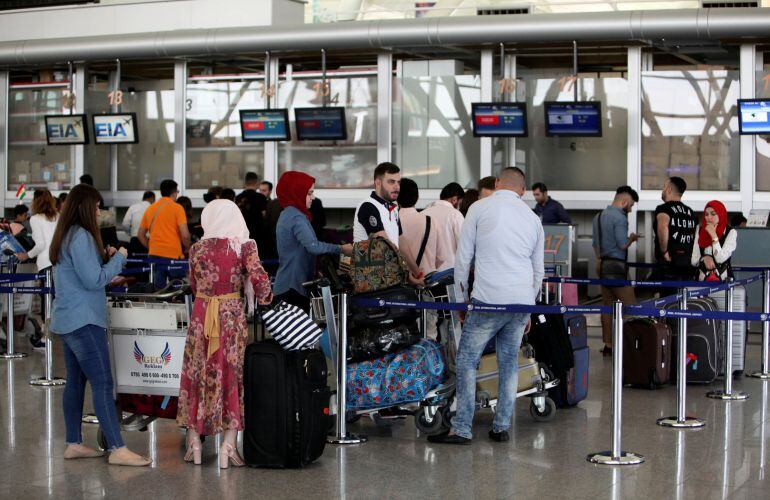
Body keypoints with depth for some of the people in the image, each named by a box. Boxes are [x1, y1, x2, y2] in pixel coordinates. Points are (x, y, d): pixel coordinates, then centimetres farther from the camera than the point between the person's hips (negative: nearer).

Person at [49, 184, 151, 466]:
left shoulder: (66, 236, 15)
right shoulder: (81, 237, -16)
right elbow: (94, 280, -18)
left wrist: (105, 258, 9)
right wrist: (119, 259, -7)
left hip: (67, 320, 10)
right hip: (84, 321, -10)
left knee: (76, 381, 12)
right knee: (102, 383, -11)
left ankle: (74, 444, 16)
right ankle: (117, 449, -12)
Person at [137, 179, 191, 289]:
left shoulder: (150, 209, 10)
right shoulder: (177, 208, -6)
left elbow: (140, 235, 12)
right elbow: (185, 235, -13)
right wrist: (186, 248, 4)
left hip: (154, 255, 4)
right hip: (173, 255, -4)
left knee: (158, 288, 6)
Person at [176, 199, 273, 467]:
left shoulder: (197, 248, 3)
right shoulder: (244, 246, -4)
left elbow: (194, 286, 12)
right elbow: (259, 279, -15)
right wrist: (265, 304, 2)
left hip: (202, 315, 2)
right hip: (232, 315, -1)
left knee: (197, 374, 10)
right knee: (233, 375, 5)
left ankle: (194, 442, 13)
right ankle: (229, 444, 0)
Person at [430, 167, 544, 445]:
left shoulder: (479, 208, 2)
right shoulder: (532, 218, 14)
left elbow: (463, 258, 1)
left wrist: (461, 299, 11)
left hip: (488, 299, -4)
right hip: (522, 301, 5)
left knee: (467, 360, 3)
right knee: (509, 362, 13)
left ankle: (461, 429, 1)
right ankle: (501, 427, 15)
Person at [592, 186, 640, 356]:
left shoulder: (599, 216, 14)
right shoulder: (620, 217, -13)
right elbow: (623, 245, -17)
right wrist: (632, 238, 2)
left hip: (603, 264, 9)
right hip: (617, 265, -9)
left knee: (607, 305, 9)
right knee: (629, 304, -5)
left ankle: (608, 344, 10)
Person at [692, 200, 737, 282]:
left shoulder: (731, 232, -1)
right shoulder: (699, 230, 7)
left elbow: (720, 259, -11)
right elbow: (693, 260, 7)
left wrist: (714, 235, -12)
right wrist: (704, 258, -13)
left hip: (723, 280, -2)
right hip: (702, 280, 2)